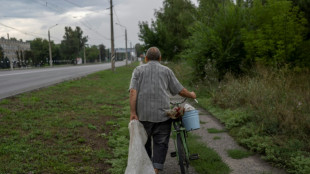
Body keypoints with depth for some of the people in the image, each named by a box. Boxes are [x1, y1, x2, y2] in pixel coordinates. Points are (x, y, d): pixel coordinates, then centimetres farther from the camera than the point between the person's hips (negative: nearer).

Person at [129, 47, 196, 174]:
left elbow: (133, 92, -6)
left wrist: (133, 113, -9)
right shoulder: (166, 71, 7)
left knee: (144, 141, 18)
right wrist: (191, 95, 27)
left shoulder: (138, 70, 7)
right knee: (161, 143, 6)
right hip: (162, 114, -1)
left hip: (143, 114, 2)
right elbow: (180, 90, 8)